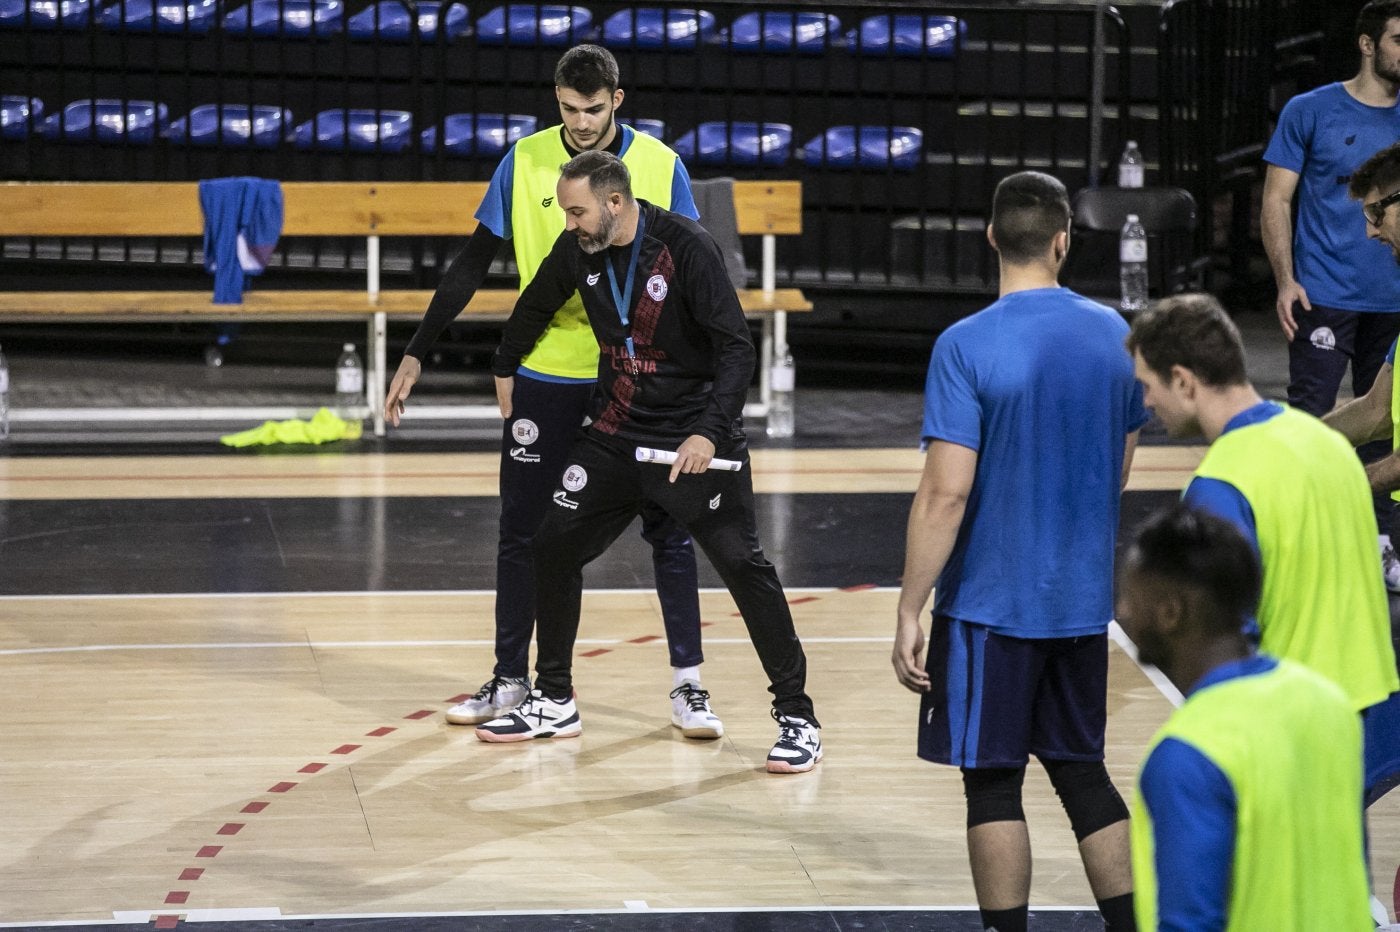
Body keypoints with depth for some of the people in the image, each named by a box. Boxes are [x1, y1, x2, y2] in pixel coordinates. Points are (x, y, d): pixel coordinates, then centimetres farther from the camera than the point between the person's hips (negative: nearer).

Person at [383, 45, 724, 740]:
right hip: (547, 372, 1)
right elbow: (474, 264, 2)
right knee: (523, 529, 6)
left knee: (667, 528, 1)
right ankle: (510, 681, 18)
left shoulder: (660, 167, -6)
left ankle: (687, 685, 8)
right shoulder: (525, 163, -3)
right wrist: (417, 353, -2)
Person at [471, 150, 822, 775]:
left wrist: (708, 432, -30)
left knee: (742, 564, -10)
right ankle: (554, 702, 19)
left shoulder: (686, 248, -19)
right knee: (554, 544, 3)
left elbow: (736, 348, -21)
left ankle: (796, 717, -1)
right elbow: (535, 306, 20)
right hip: (617, 435, 6)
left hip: (694, 437, -6)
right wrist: (504, 368, 32)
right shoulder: (578, 251, -2)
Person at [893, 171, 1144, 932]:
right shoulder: (1115, 335, 1)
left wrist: (909, 614, -13)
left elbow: (945, 493, -18)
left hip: (991, 604, -5)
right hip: (1085, 602, 5)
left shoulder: (966, 347, -15)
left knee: (992, 781, 4)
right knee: (1081, 770, 16)